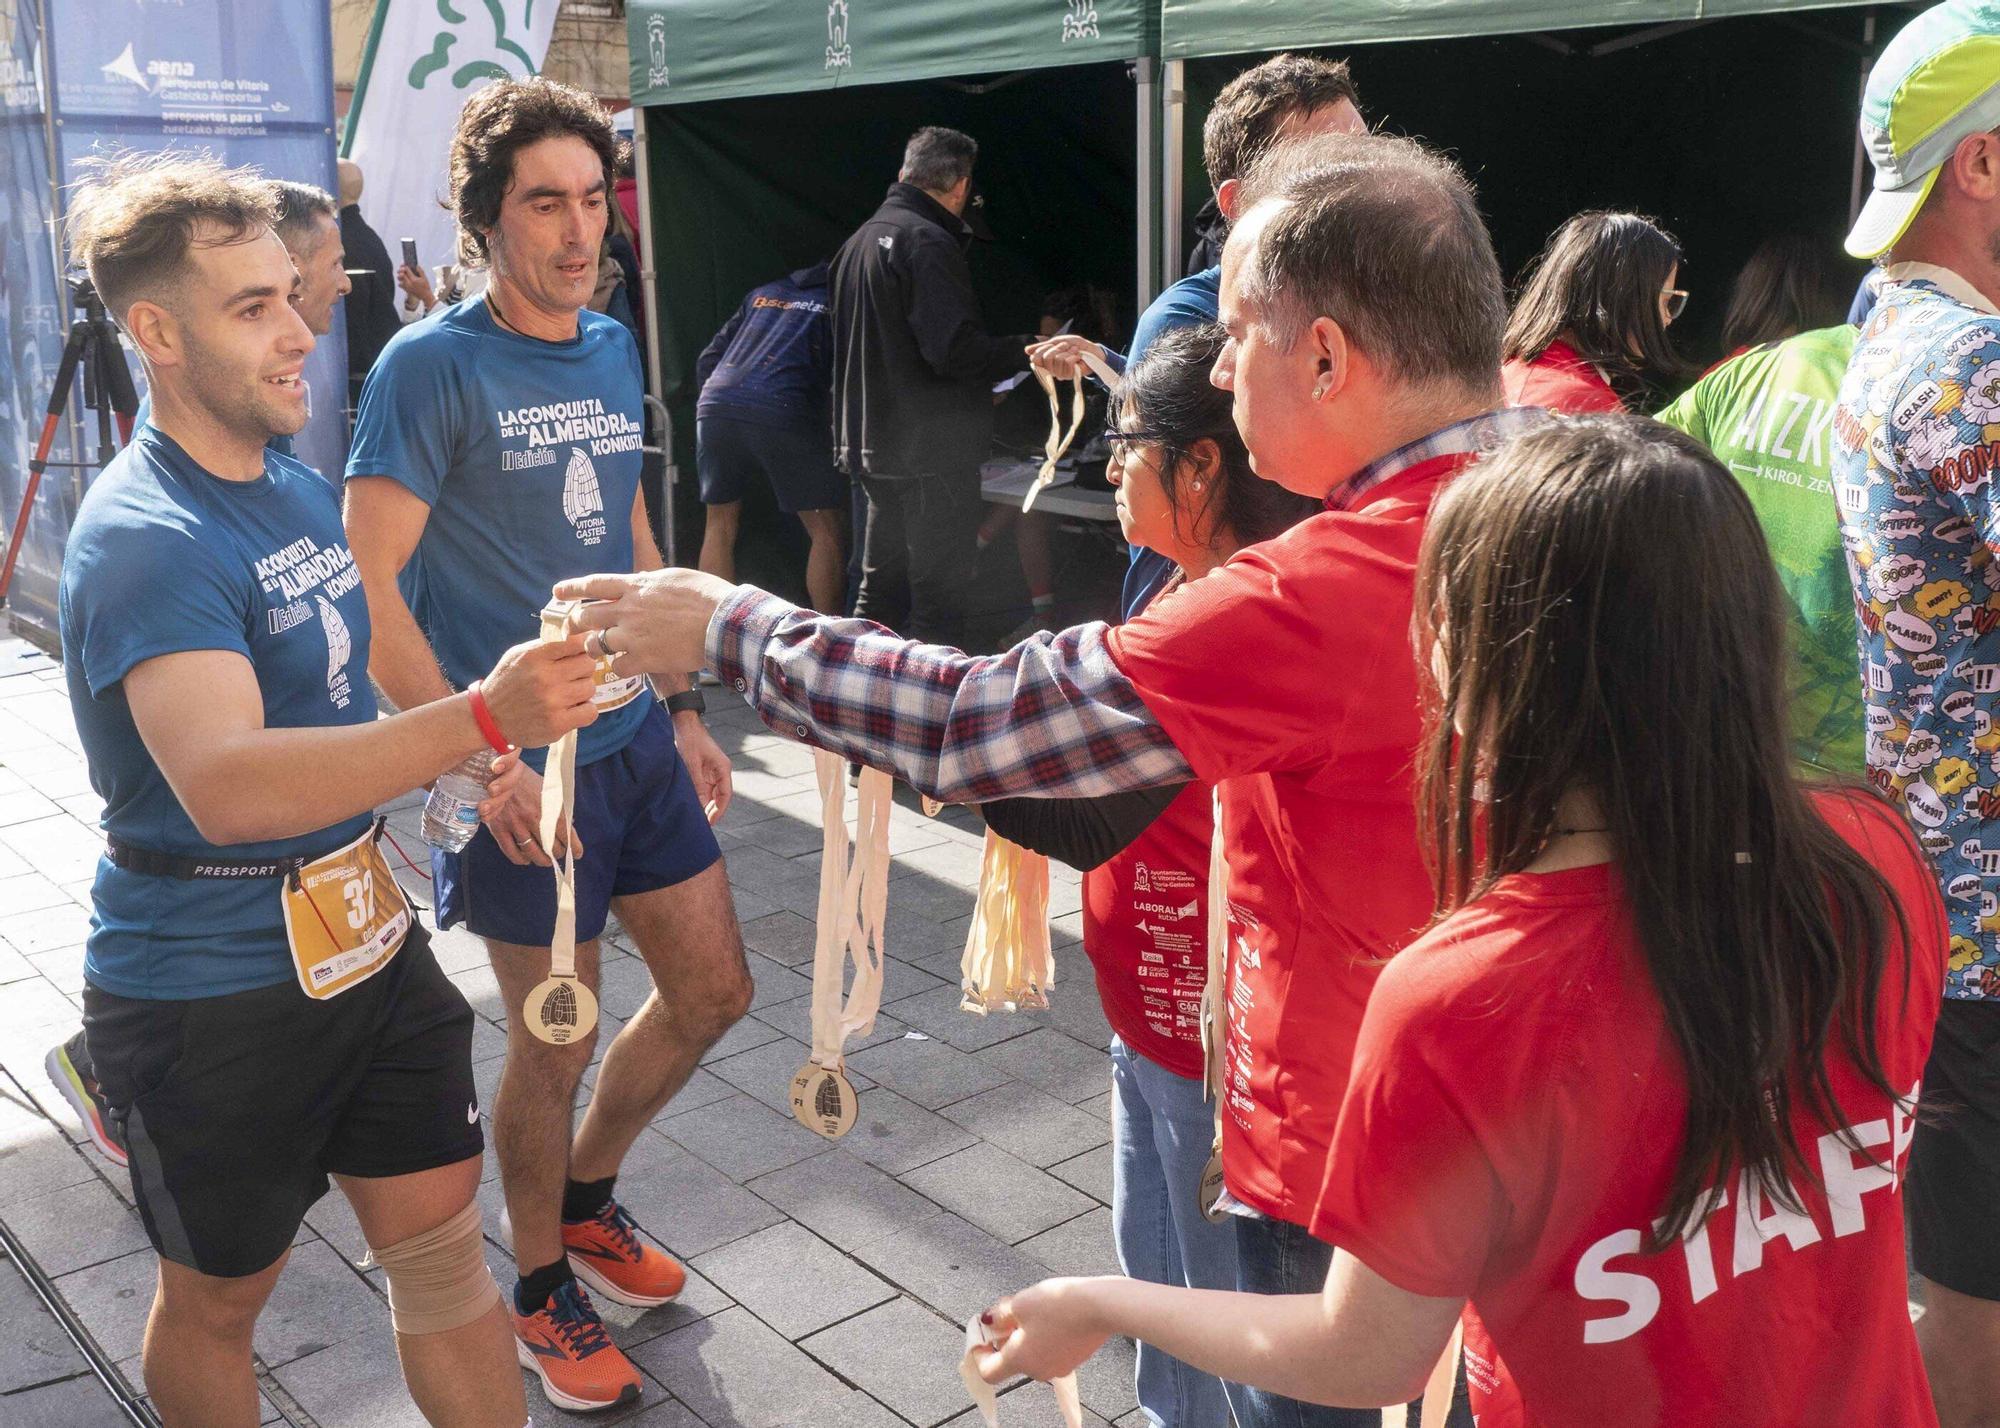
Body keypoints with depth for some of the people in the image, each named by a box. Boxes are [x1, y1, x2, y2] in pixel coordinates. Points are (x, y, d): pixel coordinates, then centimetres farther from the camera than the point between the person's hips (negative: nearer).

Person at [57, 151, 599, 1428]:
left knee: (442, 1237, 12)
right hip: (211, 991, -7)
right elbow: (226, 786, -39)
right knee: (220, 1296, 14)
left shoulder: (300, 489, 6)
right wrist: (478, 720, -49)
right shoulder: (144, 540, -22)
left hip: (367, 938, 7)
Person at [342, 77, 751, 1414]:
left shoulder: (613, 350, 8)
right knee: (557, 1041, 6)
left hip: (640, 737, 7)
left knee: (714, 991, 14)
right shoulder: (431, 365, -13)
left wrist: (686, 707, 15)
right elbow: (370, 588, -17)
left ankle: (588, 1197, 39)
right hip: (529, 769, -7)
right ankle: (542, 1287, 31)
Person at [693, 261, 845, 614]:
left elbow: (708, 359, 24)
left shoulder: (764, 294, 29)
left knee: (719, 526, 19)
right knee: (827, 532, 6)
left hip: (714, 409, 5)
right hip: (784, 413, -5)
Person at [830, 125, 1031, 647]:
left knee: (880, 588, 17)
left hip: (871, 443, 9)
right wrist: (1027, 351, -10)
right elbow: (957, 349, -24)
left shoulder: (860, 239, 15)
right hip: (932, 448, -9)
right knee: (937, 596, -3)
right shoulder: (928, 242, -15)